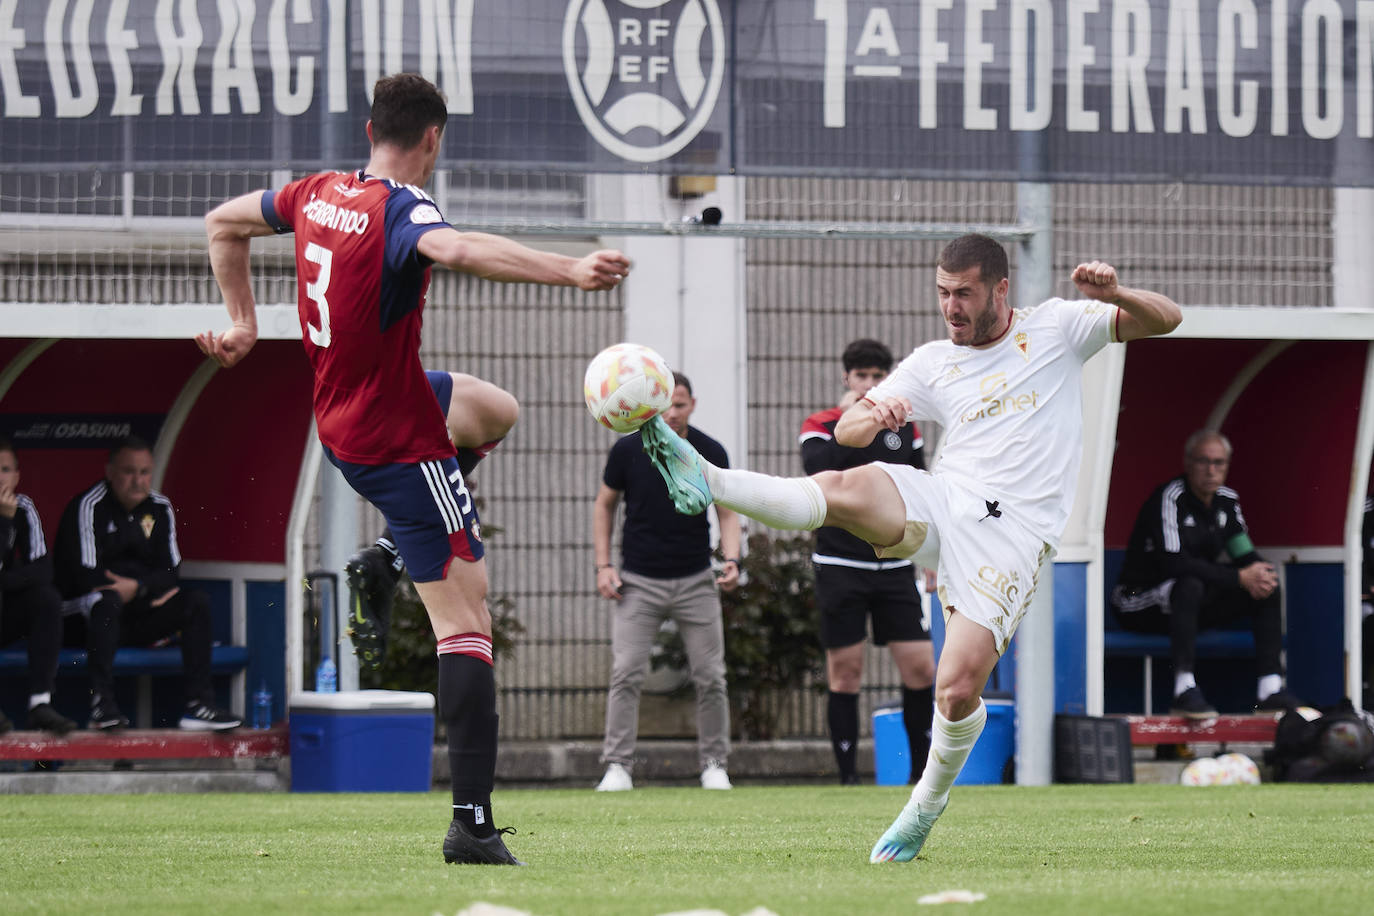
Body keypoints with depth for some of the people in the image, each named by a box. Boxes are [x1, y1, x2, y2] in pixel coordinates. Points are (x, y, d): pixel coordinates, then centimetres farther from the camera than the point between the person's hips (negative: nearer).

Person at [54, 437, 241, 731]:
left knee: (196, 602, -14)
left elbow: (170, 572, 3)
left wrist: (138, 587, -20)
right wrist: (151, 592, -15)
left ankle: (199, 704, -23)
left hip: (136, 618, 6)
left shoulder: (159, 508, 8)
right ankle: (101, 702, -40)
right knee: (108, 599, -38)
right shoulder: (89, 506, -11)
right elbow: (86, 576, -20)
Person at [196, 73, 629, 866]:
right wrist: (570, 272, -54)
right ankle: (473, 823, -17)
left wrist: (243, 323, 26)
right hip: (400, 438, -9)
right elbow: (457, 249, -45)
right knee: (467, 622, -10)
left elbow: (224, 222, 20)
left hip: (339, 409, 9)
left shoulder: (318, 193, 2)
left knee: (496, 410, 35)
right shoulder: (401, 210, -22)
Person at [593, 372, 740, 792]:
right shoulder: (627, 450, -6)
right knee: (626, 674, -10)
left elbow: (726, 511, 2)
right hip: (638, 582, -1)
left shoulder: (711, 452, -5)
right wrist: (604, 565, -1)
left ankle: (714, 764, 14)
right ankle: (618, 766, -5)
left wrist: (731, 560, -15)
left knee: (710, 677, 1)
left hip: (696, 581, 1)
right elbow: (605, 504, 8)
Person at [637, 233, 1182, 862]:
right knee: (842, 487, -30)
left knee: (957, 689, -15)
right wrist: (873, 417, -15)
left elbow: (1164, 320, 6)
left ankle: (929, 800, 12)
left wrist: (1114, 292, -16)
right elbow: (845, 429, 11)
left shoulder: (1054, 327, 8)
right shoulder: (932, 364, 15)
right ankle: (704, 481, -44)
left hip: (1013, 533, -3)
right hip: (941, 503, 3)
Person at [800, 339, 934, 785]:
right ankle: (848, 777, 4)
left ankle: (922, 773, 9)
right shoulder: (821, 425, -2)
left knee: (921, 669, -3)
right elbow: (817, 468, -23)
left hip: (894, 568, 3)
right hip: (840, 567, -3)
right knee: (845, 673, -2)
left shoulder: (904, 427, 10)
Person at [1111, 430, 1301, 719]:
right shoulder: (1170, 498, -20)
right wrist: (1240, 578, -28)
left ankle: (1270, 688, -13)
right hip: (1140, 604, -8)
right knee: (1190, 585, -39)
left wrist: (1258, 571, -18)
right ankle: (1184, 690, -43)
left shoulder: (1227, 500, 6)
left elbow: (1244, 553, 9)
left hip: (1194, 604, 8)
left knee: (1267, 587, -5)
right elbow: (1173, 563, -30)